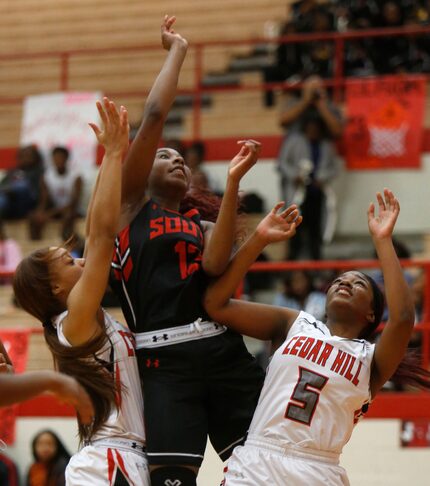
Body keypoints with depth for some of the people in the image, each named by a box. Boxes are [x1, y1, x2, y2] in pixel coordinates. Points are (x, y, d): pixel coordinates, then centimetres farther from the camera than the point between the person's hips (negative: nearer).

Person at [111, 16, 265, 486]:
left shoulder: (203, 228, 24)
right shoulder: (131, 204, 13)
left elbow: (215, 265, -2)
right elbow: (154, 115, 3)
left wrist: (232, 182, -4)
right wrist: (177, 50, 13)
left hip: (223, 351, 5)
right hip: (165, 360, -5)